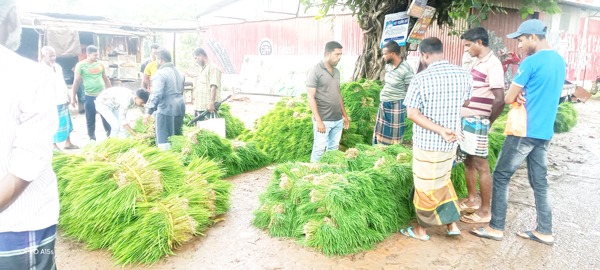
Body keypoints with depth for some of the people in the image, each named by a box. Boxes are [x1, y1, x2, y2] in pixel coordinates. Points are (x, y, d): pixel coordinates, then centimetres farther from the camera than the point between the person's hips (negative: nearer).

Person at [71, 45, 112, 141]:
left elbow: (106, 79, 14)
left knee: (106, 117, 6)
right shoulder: (81, 65, -6)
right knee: (90, 120, 8)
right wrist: (73, 97, -2)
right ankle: (92, 139, 21)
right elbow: (76, 82, -3)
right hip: (90, 96, -3)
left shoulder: (100, 64, 5)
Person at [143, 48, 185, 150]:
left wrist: (149, 111, -15)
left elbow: (157, 95, -17)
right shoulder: (178, 73, 15)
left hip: (166, 109, -8)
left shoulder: (160, 73, -11)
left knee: (163, 139, -3)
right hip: (180, 108, 8)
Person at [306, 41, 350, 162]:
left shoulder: (336, 72, 12)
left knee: (333, 149, 13)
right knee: (319, 150, 0)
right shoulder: (315, 71, -10)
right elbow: (311, 98, -14)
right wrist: (318, 120, -19)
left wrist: (345, 115, 17)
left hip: (338, 120, 7)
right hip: (323, 120, -7)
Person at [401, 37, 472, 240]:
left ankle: (421, 229, 25)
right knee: (443, 181, 24)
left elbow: (411, 113, -20)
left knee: (426, 187, 9)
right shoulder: (464, 75, -3)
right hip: (450, 142, 5)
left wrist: (440, 130, -19)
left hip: (426, 142, -5)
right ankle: (452, 224, 28)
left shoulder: (420, 79, -17)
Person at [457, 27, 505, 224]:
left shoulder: (492, 64, -16)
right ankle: (472, 200, 32)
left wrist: (488, 122, -7)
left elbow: (499, 100, -20)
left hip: (477, 123, -9)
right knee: (468, 161, 17)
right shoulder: (477, 62, 13)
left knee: (481, 166, 0)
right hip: (465, 120, 9)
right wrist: (462, 117, 10)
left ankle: (485, 211, 10)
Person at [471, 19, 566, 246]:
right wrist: (525, 95, 2)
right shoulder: (560, 61, 12)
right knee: (540, 181, 13)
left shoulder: (530, 62, -15)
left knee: (501, 176, 1)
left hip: (525, 131, -8)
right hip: (545, 132, 8)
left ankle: (496, 228, 7)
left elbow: (508, 99, -11)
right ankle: (544, 231, 20)